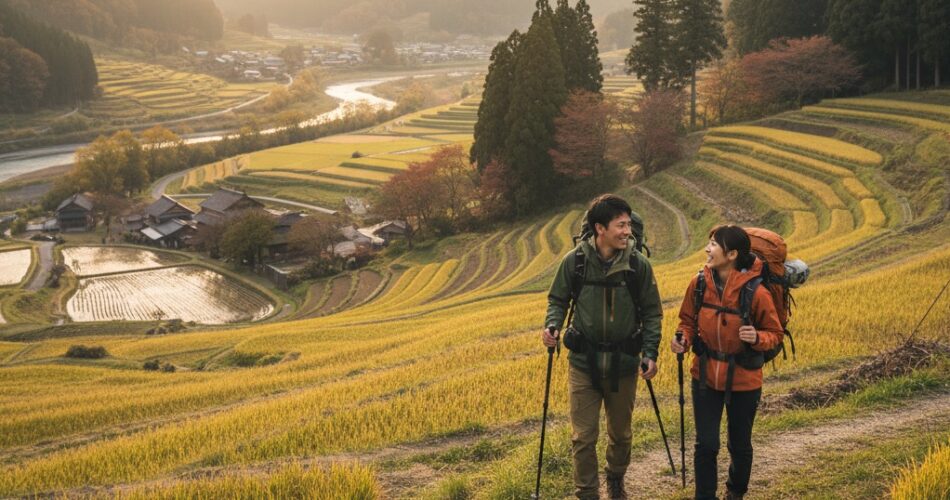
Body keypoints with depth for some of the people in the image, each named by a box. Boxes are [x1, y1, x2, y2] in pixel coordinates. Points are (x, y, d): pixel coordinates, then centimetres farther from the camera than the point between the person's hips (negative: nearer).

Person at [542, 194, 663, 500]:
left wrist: (650, 353, -8)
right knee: (583, 437, 1)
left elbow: (652, 313, 1)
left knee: (621, 434, 18)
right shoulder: (575, 261, -9)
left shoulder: (638, 265, -8)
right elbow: (558, 299, 6)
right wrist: (552, 325, -13)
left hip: (623, 362, 1)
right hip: (583, 361, -1)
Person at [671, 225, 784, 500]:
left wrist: (757, 338, -28)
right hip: (705, 377, 2)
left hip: (743, 381, -2)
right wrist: (683, 339, -14)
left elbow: (774, 335, -6)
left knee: (739, 446, 17)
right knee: (705, 445, 0)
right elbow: (688, 321, 7)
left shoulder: (756, 292, -19)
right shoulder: (699, 284, -9)